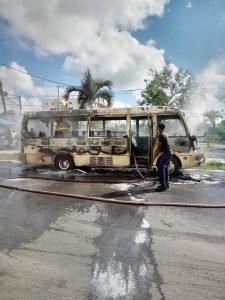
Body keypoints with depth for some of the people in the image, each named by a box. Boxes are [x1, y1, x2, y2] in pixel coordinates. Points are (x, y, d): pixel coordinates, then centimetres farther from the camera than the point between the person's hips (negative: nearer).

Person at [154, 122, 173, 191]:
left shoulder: (161, 135, -12)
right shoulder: (165, 134, 17)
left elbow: (160, 146, -11)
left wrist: (156, 152, 4)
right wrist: (158, 151, 16)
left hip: (166, 153, -10)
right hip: (169, 152, 10)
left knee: (161, 168, -13)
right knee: (166, 168, 15)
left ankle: (163, 185, -16)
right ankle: (166, 184, 21)